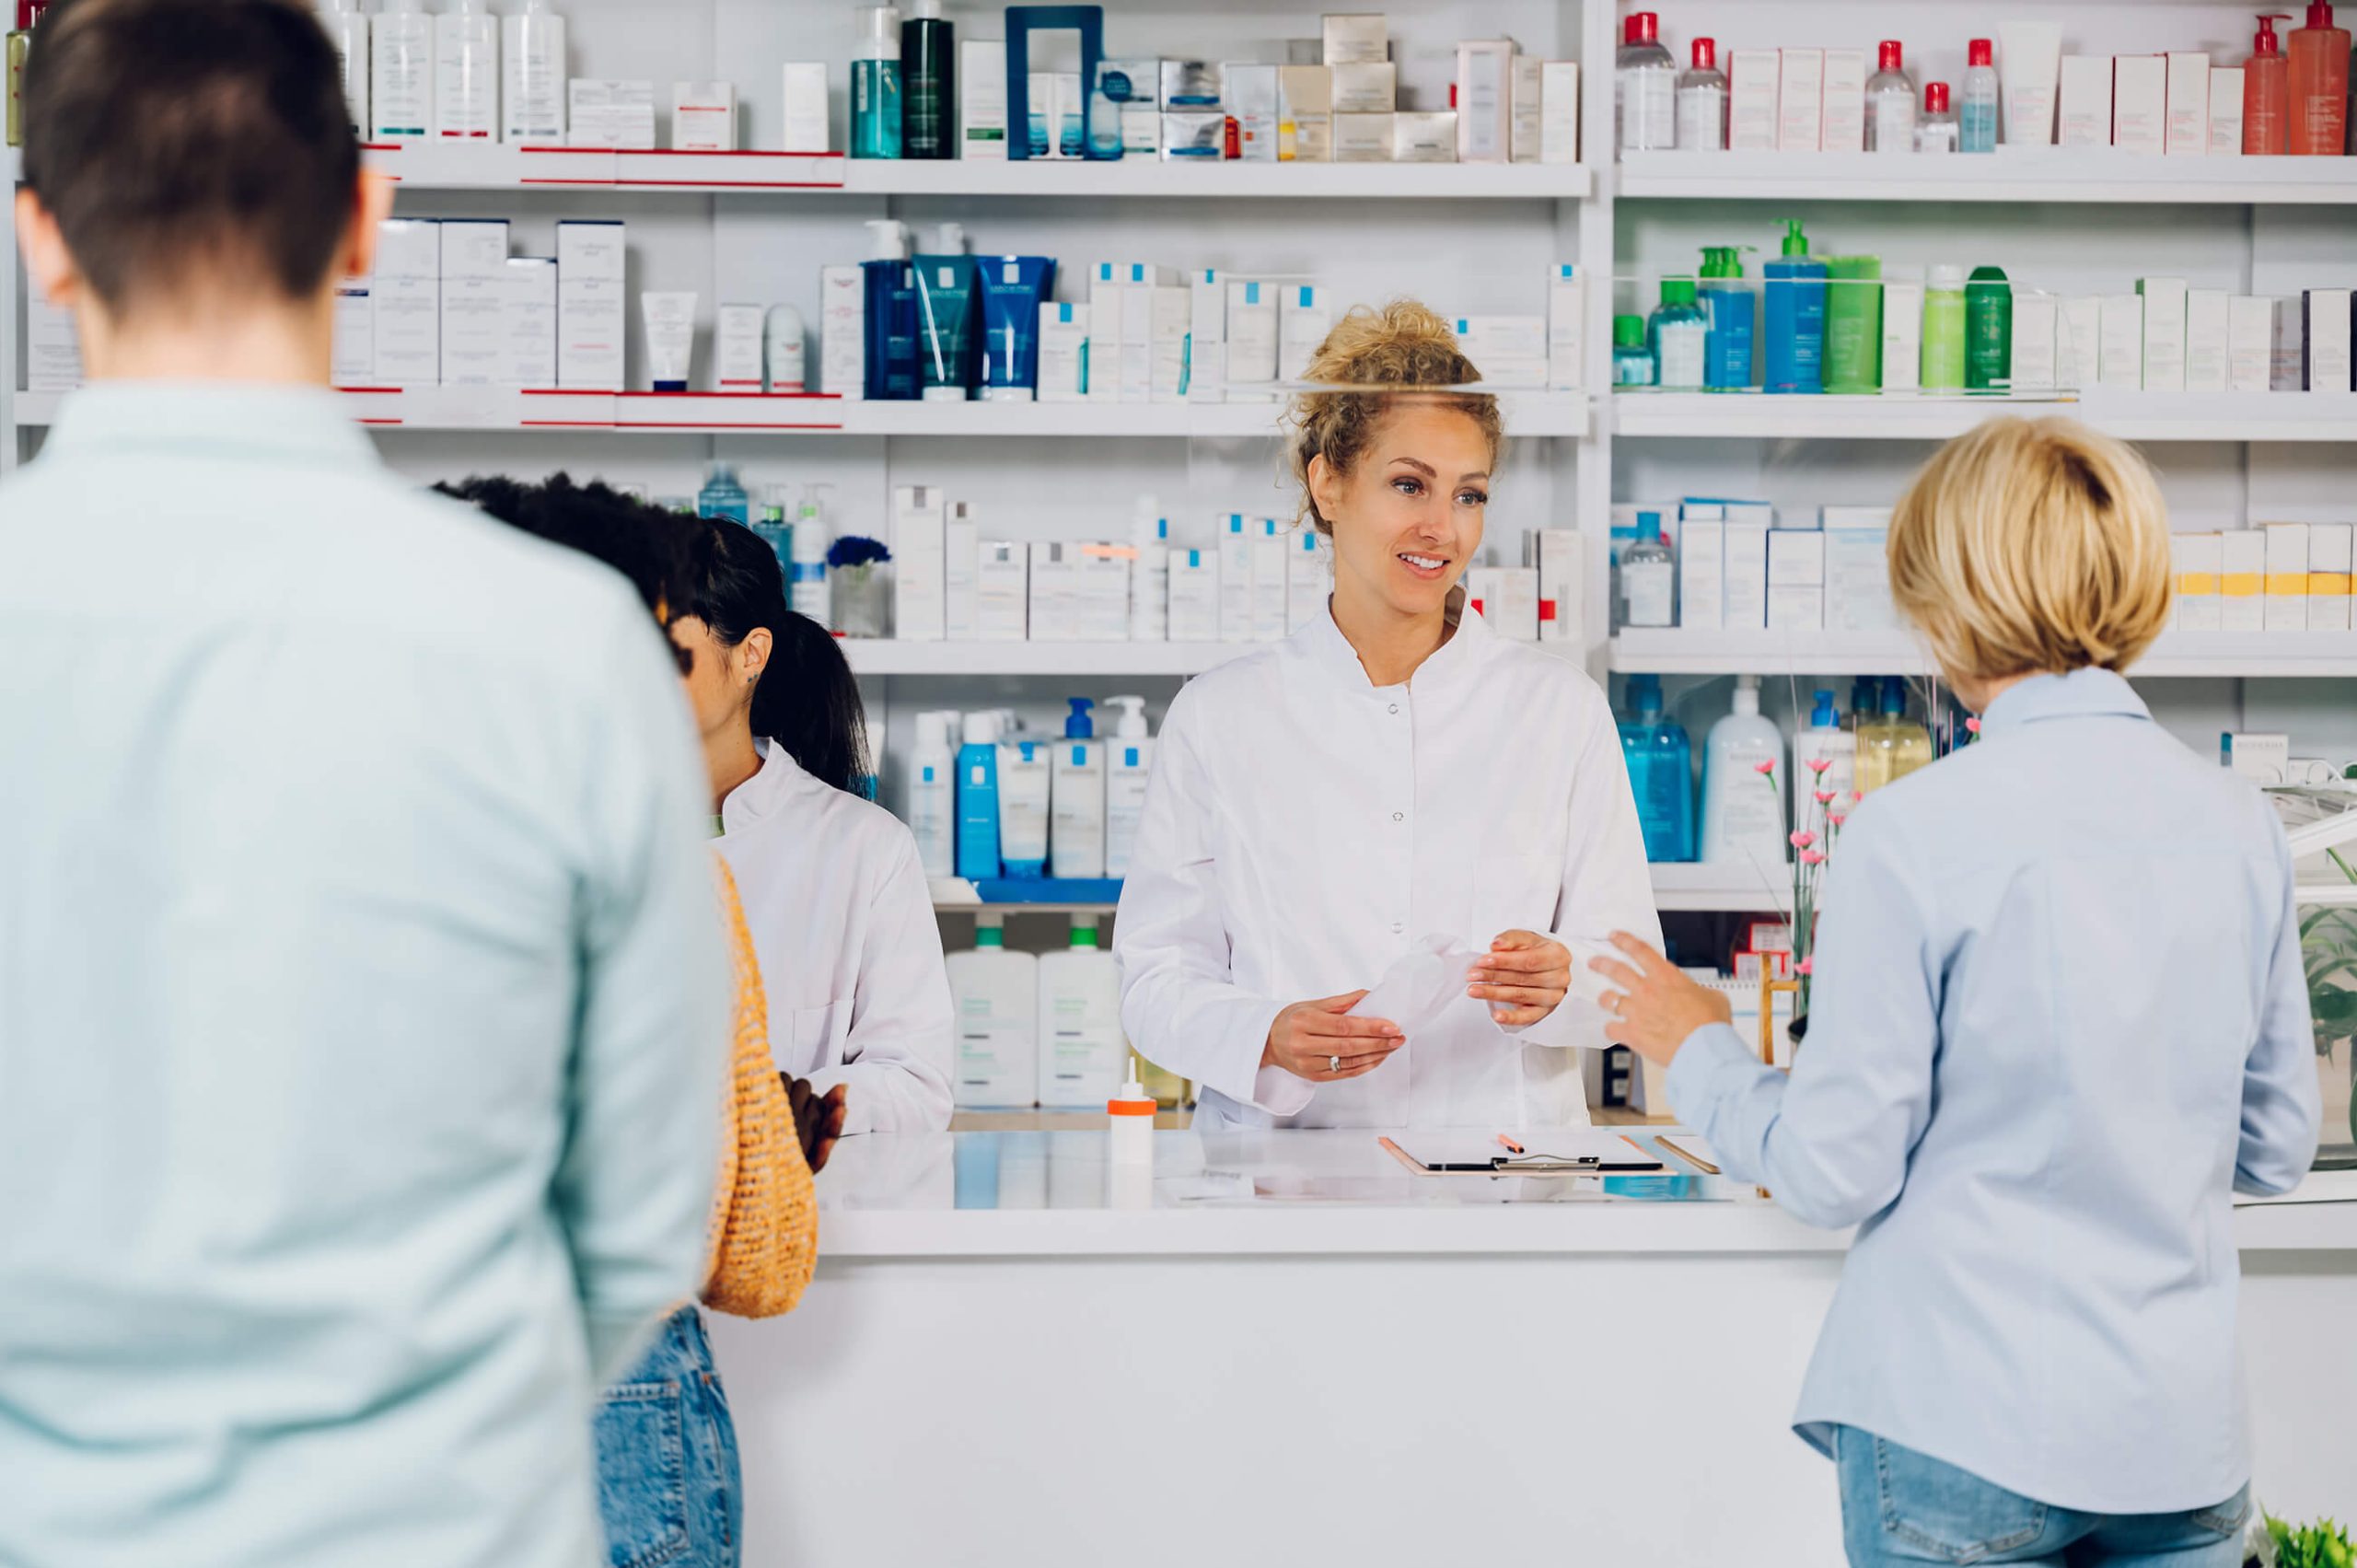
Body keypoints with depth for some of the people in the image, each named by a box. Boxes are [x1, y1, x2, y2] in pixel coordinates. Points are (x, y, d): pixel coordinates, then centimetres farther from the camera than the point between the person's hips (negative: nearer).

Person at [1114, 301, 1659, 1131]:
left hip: (1508, 1161, 2)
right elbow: (1157, 982, 4)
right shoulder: (1219, 717, 6)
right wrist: (1270, 1038, -16)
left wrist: (1557, 983, -14)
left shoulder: (1562, 707, 9)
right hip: (1281, 1171, -1)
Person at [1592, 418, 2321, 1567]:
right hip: (2184, 1432, 4)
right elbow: (2276, 1149, 10)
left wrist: (1694, 1047, 8)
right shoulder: (2240, 824, 1)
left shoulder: (1915, 833, -14)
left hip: (1964, 1432, -4)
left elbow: (1834, 1172, -10)